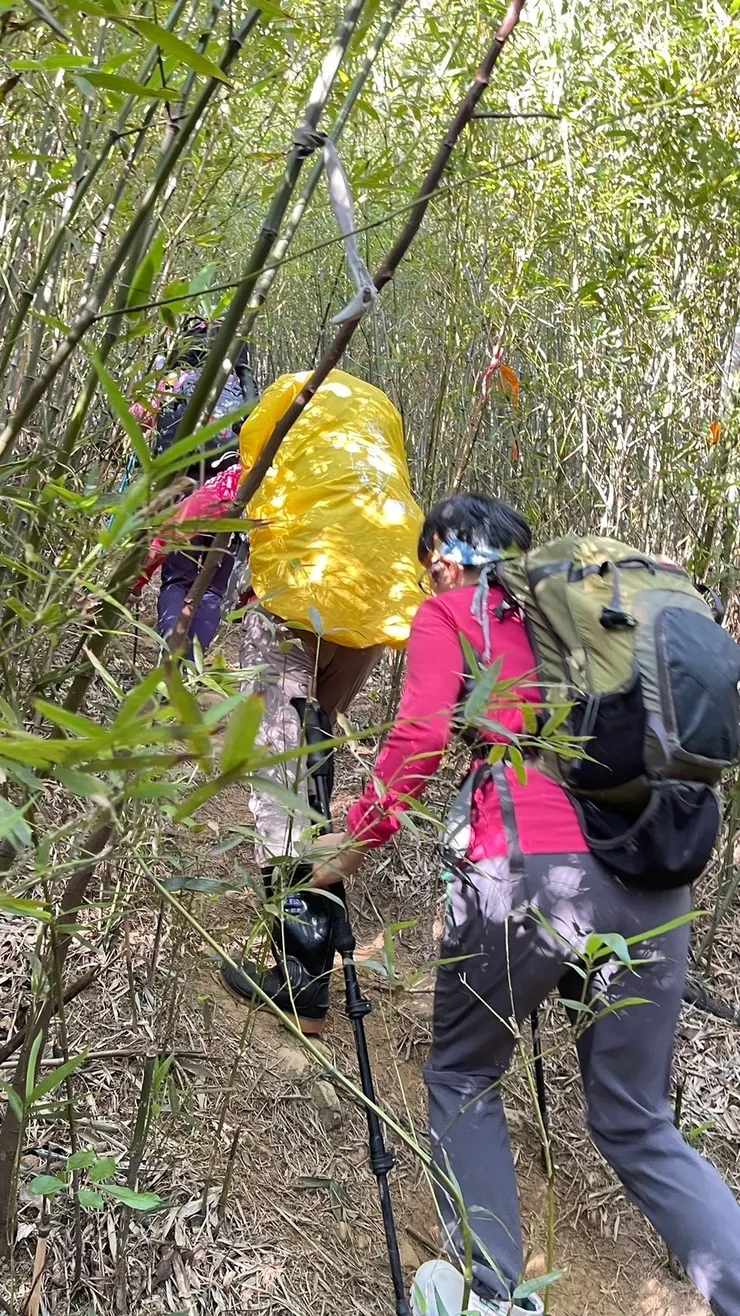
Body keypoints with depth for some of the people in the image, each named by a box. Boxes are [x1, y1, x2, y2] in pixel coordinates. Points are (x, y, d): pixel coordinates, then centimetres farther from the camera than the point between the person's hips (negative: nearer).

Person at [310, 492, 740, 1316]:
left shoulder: (450, 612, 10)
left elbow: (423, 734, -5)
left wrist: (359, 836, 6)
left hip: (530, 870, -5)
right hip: (657, 879, 5)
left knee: (461, 1077, 21)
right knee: (637, 1125, 18)